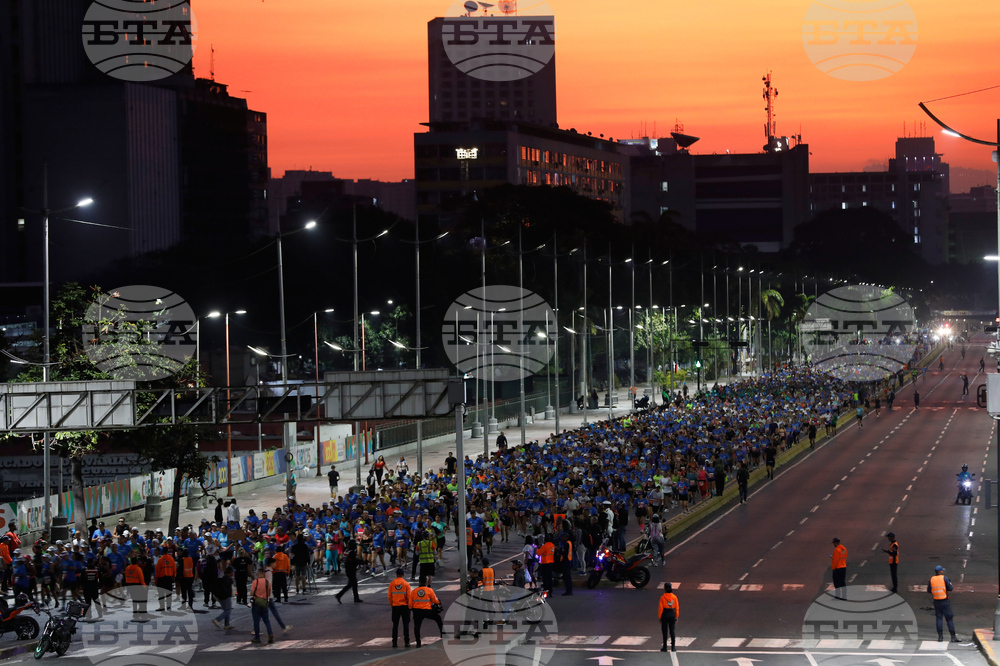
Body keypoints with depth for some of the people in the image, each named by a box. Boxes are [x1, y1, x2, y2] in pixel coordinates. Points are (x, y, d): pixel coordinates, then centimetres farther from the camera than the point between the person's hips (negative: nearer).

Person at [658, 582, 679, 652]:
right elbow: (677, 607, 2)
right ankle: (673, 647, 5)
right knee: (672, 631, 7)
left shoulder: (662, 597, -10)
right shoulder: (674, 597, -1)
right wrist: (676, 617, 9)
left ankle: (665, 647, 7)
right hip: (672, 614, 2)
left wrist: (660, 617, -2)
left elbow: (661, 607, -9)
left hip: (665, 614, -2)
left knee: (665, 631, 5)